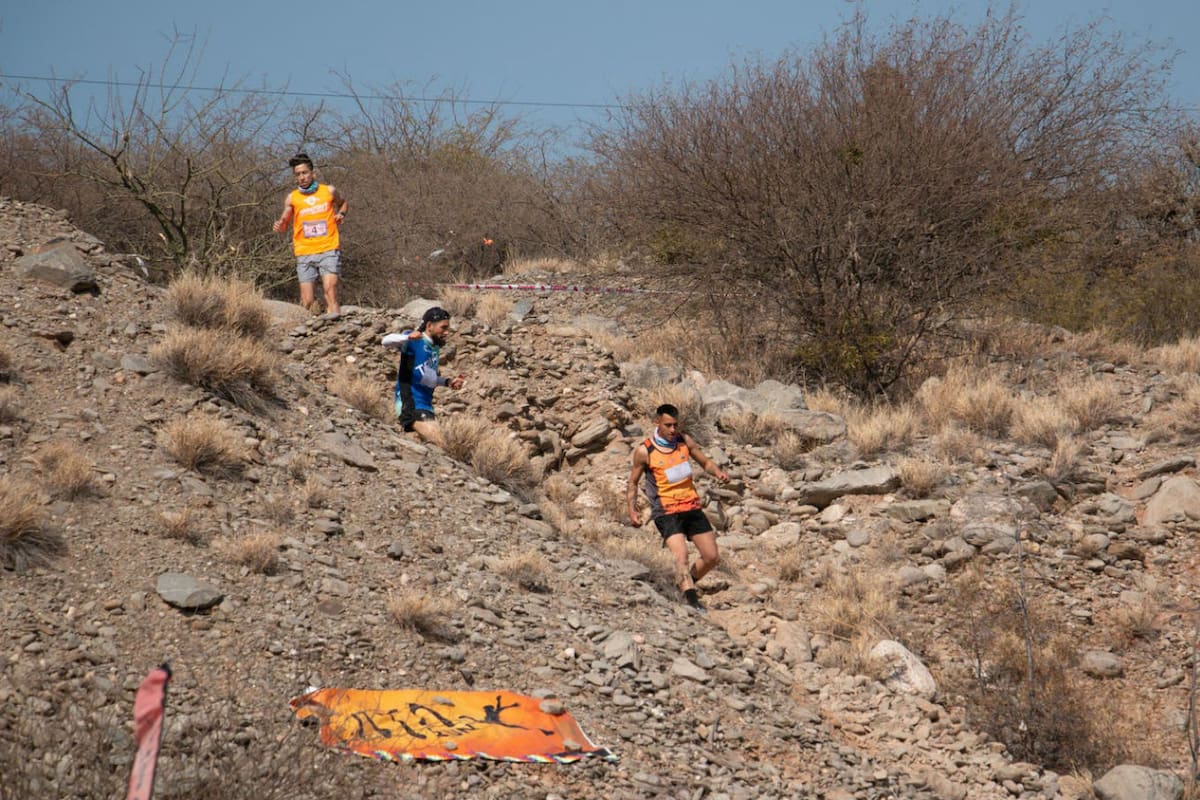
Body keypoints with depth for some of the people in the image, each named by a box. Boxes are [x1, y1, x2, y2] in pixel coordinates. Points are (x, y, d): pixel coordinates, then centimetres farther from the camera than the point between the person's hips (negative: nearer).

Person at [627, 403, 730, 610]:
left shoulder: (685, 441, 3)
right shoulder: (644, 451, -7)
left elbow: (705, 462, 16)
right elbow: (633, 482, 5)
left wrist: (718, 472, -5)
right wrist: (632, 510, -5)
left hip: (692, 508, 5)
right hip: (666, 513, -5)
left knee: (712, 557, 5)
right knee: (681, 556, -25)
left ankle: (685, 585, 27)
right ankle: (691, 600, -34)